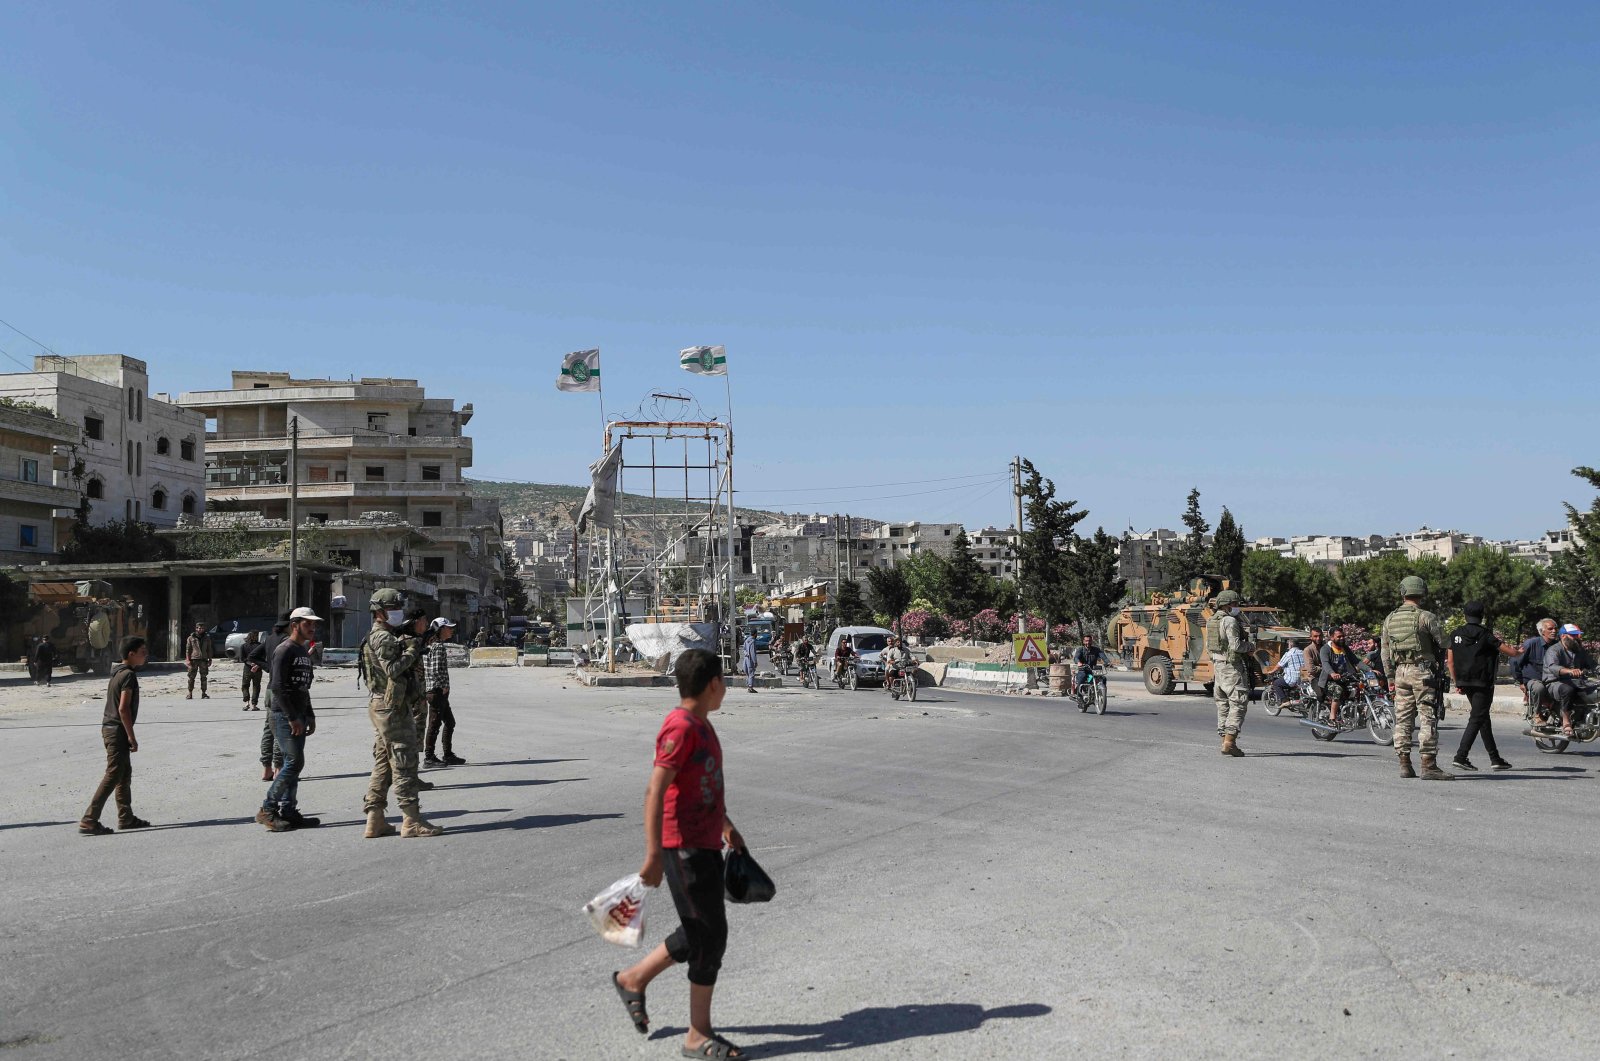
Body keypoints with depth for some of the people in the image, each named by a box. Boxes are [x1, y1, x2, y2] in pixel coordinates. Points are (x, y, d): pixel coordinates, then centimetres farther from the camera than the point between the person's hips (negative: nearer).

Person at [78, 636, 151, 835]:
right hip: (118, 730, -10)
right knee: (113, 776, -7)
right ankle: (88, 821, -6)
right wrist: (132, 737, -17)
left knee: (125, 774, 16)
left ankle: (126, 818, 23)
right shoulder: (129, 675, -16)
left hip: (109, 728, 10)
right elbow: (123, 708, -21)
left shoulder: (118, 672, 13)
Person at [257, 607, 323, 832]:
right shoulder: (285, 650, -11)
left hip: (298, 715, 9)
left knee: (293, 763, 8)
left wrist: (309, 716, 18)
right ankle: (267, 810, -6)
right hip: (283, 714, -9)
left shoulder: (304, 652, 18)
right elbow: (277, 686, -18)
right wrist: (292, 718, -20)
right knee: (294, 761, -13)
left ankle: (288, 812, 12)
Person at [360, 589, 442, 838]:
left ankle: (375, 820, 13)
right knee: (403, 764, -7)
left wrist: (407, 647, 4)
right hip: (392, 708, -10)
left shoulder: (376, 637, 19)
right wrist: (412, 650, -15)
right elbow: (393, 669, -25)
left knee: (383, 763, 12)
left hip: (379, 707, 10)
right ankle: (412, 821, -5)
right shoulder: (383, 638, -14)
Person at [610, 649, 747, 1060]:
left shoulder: (700, 724, 12)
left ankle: (633, 979, 34)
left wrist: (726, 825, 30)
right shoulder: (680, 727, -19)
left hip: (706, 844, 10)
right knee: (710, 935, -2)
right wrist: (653, 855, -26)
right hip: (685, 848, -10)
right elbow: (655, 793, -23)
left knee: (699, 933, 17)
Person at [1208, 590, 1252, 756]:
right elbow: (1235, 646, -21)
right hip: (1232, 667, -9)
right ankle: (1229, 742, -14)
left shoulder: (1211, 621, 13)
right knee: (1238, 704, -8)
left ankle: (1225, 741, 15)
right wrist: (1248, 645, -2)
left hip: (1218, 664, 9)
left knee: (1223, 704, 12)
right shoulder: (1230, 621, -15)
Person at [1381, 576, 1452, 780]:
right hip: (1423, 671, -5)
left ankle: (1405, 765, 10)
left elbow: (1385, 653, 11)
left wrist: (1390, 679, 16)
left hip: (1400, 672, 5)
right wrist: (1439, 664, 13)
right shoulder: (1426, 617, -8)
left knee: (1402, 718, 8)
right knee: (1428, 718, -5)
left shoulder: (1390, 619, 9)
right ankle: (1429, 766, -9)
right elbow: (1443, 645, -5)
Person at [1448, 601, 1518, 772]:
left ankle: (1495, 758, 21)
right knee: (1476, 720, -6)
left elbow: (1450, 661, 6)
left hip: (1464, 682, 6)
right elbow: (1511, 652, -6)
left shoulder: (1455, 634, 6)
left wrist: (1457, 683, 14)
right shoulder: (1485, 635, -9)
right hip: (1482, 683, -6)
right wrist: (1516, 650, 18)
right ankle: (1460, 756, -16)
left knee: (1483, 719, 16)